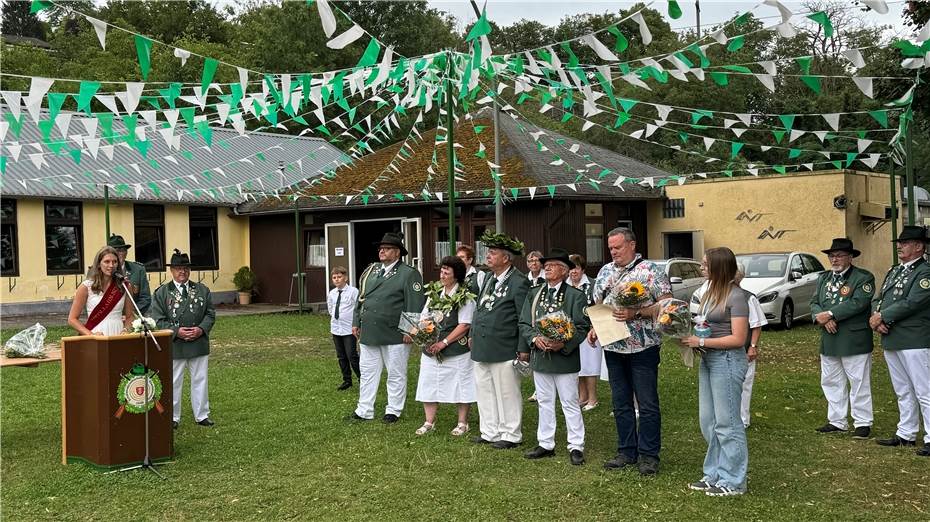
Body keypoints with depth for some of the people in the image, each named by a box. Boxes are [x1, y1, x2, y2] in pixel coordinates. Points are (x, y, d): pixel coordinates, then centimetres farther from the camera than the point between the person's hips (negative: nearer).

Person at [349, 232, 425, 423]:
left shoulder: (409, 274, -6)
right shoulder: (371, 271, 13)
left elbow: (415, 304, -11)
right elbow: (361, 298, 19)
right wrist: (356, 322, 14)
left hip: (395, 335, -6)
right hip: (368, 333, 6)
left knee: (396, 375, 5)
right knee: (367, 372, 10)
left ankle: (394, 411, 17)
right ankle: (364, 410, 19)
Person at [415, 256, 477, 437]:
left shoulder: (465, 297, -8)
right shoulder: (434, 293, 10)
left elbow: (464, 325, -13)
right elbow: (424, 318, 12)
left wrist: (444, 343, -17)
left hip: (456, 349, -5)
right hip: (431, 348, 6)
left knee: (460, 385, 3)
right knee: (428, 383, 8)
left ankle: (462, 423, 17)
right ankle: (429, 422, 20)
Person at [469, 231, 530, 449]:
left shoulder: (519, 282, -12)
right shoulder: (488, 278, 14)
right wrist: (473, 335, 19)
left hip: (503, 350, -8)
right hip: (481, 348, 8)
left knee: (507, 394, 2)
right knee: (484, 392, 14)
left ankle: (511, 435, 14)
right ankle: (489, 432, 25)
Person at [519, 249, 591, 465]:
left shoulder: (576, 296, -4)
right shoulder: (534, 294, 10)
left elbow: (582, 327, -8)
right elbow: (524, 323, 8)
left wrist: (564, 344, -21)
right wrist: (535, 339, -11)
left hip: (565, 358, -5)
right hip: (539, 356, 5)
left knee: (570, 403, 1)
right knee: (544, 402, 13)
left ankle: (576, 447, 10)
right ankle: (546, 444, 23)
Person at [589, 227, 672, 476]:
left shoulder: (650, 271, -7)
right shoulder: (605, 271, 12)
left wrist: (636, 313, -22)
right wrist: (594, 328, 3)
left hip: (642, 348, -6)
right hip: (613, 347, 6)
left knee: (648, 404, 0)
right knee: (620, 404, 12)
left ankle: (648, 455, 10)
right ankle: (627, 452, 22)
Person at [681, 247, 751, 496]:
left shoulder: (736, 296, -13)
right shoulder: (710, 293, 12)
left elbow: (738, 338, -17)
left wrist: (701, 342, -19)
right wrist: (691, 336, -5)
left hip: (727, 360, -9)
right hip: (708, 360, 9)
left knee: (727, 422, 0)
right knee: (708, 421, 13)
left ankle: (733, 481, 10)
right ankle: (715, 475, 24)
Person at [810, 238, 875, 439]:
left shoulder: (864, 277, -5)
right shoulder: (824, 278, 15)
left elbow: (858, 303, -18)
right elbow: (814, 302, 8)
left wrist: (830, 314, -19)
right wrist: (823, 320, -12)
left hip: (854, 341, -6)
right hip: (828, 341, 6)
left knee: (859, 383, 1)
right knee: (831, 382, 12)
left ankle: (862, 423, 10)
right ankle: (837, 422, 22)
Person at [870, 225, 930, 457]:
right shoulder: (894, 271, 17)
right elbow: (877, 298, 15)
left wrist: (882, 317, -13)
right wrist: (876, 318, -5)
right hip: (890, 341, 8)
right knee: (903, 392, 16)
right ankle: (906, 434, 25)